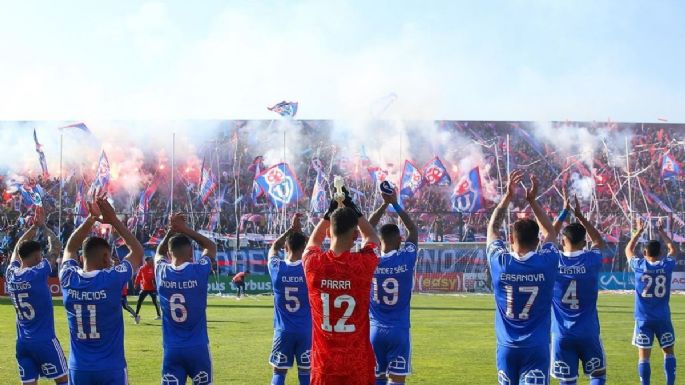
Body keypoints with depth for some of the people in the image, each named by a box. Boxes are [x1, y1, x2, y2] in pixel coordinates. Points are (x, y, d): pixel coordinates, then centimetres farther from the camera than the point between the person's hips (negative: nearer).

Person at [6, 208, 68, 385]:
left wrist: (34, 227, 21)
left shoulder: (10, 274, 1)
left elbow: (18, 248, 19)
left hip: (22, 342, 6)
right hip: (44, 340, -6)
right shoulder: (38, 273, -15)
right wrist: (42, 226, 8)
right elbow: (56, 246, -4)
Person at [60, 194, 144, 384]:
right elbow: (137, 251, 4)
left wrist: (90, 219, 14)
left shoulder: (68, 279, -3)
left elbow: (70, 248, 18)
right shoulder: (112, 279, -13)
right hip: (111, 368, -3)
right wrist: (113, 220, 5)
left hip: (79, 368, 4)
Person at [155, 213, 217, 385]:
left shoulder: (162, 272, -3)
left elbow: (159, 253, 22)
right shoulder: (199, 270, -10)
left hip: (172, 349, 2)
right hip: (198, 348, -1)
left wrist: (171, 230, 14)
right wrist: (185, 229, 10)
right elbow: (211, 247, 11)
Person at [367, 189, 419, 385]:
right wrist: (395, 204, 10)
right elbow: (413, 230, 7)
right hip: (399, 331, -2)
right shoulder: (406, 259, -8)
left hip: (375, 331, 2)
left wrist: (384, 205, 13)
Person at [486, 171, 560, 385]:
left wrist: (508, 196, 12)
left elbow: (492, 228, 13)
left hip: (507, 348, 2)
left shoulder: (500, 263, -5)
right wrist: (533, 200, 14)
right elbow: (550, 232, 14)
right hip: (536, 348, -2)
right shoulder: (546, 263, -7)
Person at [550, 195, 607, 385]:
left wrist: (564, 213, 21)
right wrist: (580, 216, 19)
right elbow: (599, 241, 17)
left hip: (562, 335, 1)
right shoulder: (591, 260, -6)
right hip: (588, 333, -1)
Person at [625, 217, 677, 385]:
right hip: (663, 318, 1)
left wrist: (639, 232, 22)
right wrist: (662, 232, 25)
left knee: (644, 356, 0)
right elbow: (673, 249, 18)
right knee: (669, 352, 13)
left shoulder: (639, 265, -6)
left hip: (644, 319, -1)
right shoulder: (667, 265, -4)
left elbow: (628, 250, 15)